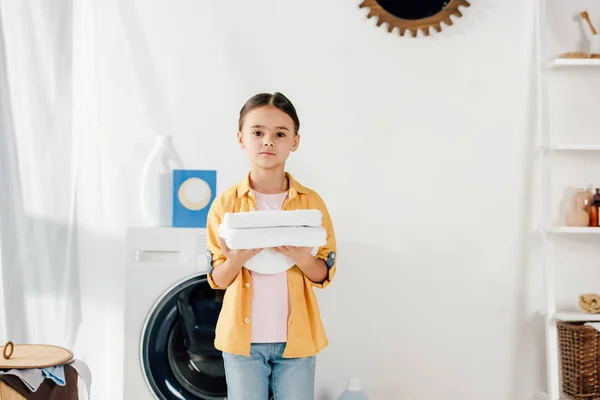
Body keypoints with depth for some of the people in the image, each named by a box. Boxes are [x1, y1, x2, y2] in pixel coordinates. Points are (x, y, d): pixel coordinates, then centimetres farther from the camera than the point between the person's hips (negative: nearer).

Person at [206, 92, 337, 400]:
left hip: (296, 337, 0)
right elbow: (218, 279, 0)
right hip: (243, 336, 0)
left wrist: (302, 258, -20)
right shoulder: (226, 203, -2)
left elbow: (325, 274, 1)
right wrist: (236, 260, -21)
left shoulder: (311, 203, -2)